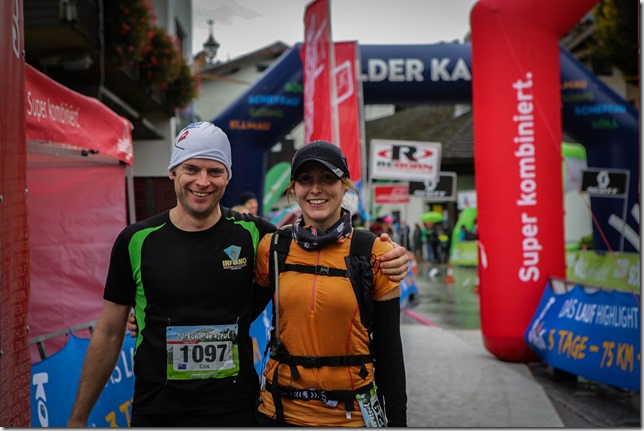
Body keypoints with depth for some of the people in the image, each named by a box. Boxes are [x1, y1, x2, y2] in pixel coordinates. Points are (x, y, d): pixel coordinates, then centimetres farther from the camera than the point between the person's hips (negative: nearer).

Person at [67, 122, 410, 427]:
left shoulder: (254, 235, -3)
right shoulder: (136, 241, -3)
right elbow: (109, 333, 4)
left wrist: (384, 261, -14)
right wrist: (78, 418, 6)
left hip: (237, 411, 0)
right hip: (156, 411, 0)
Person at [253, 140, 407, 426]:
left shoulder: (374, 253, -6)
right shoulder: (270, 248, -1)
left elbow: (388, 349, -2)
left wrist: (397, 421, -2)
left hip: (350, 414, -1)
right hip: (281, 411, 2)